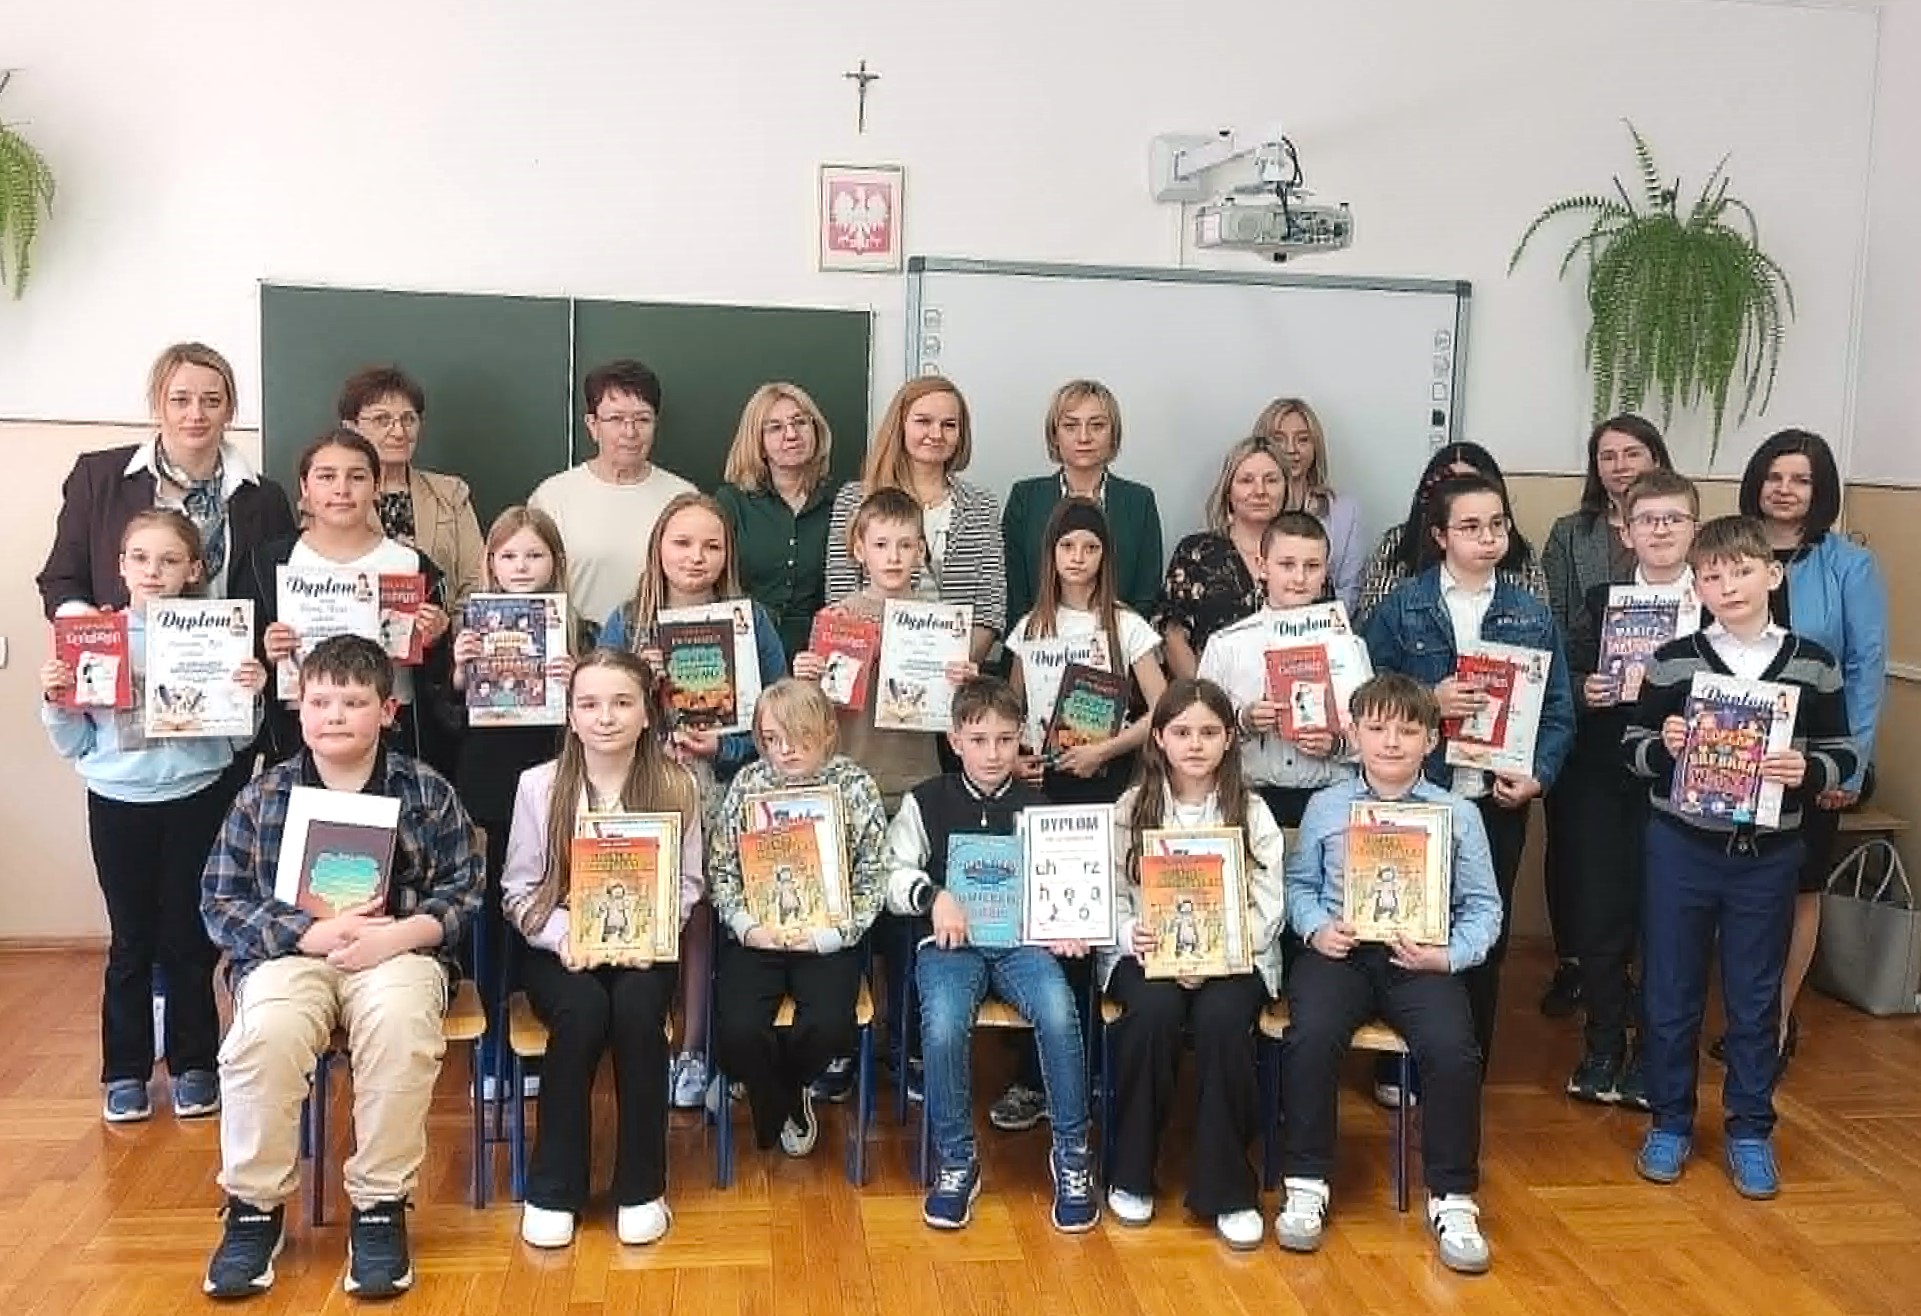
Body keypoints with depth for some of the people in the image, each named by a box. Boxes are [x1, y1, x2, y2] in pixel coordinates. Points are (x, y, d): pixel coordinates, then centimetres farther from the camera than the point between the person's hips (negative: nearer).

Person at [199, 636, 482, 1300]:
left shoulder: (427, 792, 5)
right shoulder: (262, 796, 7)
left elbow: (464, 891, 3)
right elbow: (220, 902, 3)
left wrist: (399, 935, -17)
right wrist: (314, 932, -13)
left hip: (398, 949, -1)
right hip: (289, 951, 1)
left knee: (399, 1021, -35)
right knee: (267, 1029, -33)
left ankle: (380, 1207, -16)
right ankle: (254, 1207, -10)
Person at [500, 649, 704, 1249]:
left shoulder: (676, 786, -1)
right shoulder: (538, 785, -2)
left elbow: (687, 884, 2)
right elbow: (518, 889, 1)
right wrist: (562, 935, -17)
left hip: (643, 948, 0)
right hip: (559, 948, 0)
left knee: (637, 1009, -31)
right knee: (582, 1011, -31)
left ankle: (641, 1187, -12)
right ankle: (553, 1189, -12)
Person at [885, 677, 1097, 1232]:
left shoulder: (1037, 806, 12)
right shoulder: (926, 802, 8)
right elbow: (892, 874, 6)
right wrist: (932, 896, -13)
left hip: (1022, 937, 1)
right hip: (950, 939, -1)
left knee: (1059, 1013, -30)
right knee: (944, 1025, -32)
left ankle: (1071, 1154, -10)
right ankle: (955, 1160, -10)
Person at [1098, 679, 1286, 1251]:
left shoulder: (1252, 812, 5)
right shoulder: (1131, 808, 7)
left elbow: (1266, 910, -2)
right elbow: (1111, 898, 2)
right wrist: (1134, 937, -21)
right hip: (1144, 953, 0)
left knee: (1221, 1017, -31)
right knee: (1153, 1010, -32)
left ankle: (1227, 1190, -15)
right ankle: (1130, 1173, -12)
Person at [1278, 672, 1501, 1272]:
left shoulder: (1459, 815, 9)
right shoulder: (1325, 806, 11)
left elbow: (1483, 906, 9)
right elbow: (1300, 883, 14)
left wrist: (1449, 956, -8)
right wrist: (1317, 928, -5)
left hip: (1421, 959, 0)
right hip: (1340, 950, 0)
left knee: (1453, 1050, -26)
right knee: (1311, 1037, -29)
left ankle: (1452, 1198, -5)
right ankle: (1306, 1184, -9)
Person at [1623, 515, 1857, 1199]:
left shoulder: (1813, 664, -2)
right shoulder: (1672, 661, -4)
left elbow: (1843, 752, 4)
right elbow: (1632, 747, 3)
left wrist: (1807, 771, -16)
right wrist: (1663, 746, -18)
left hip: (1768, 855, 0)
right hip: (1681, 848, 0)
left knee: (1756, 999, 11)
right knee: (1670, 991, 9)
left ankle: (1749, 1131, 26)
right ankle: (1670, 1123, 25)